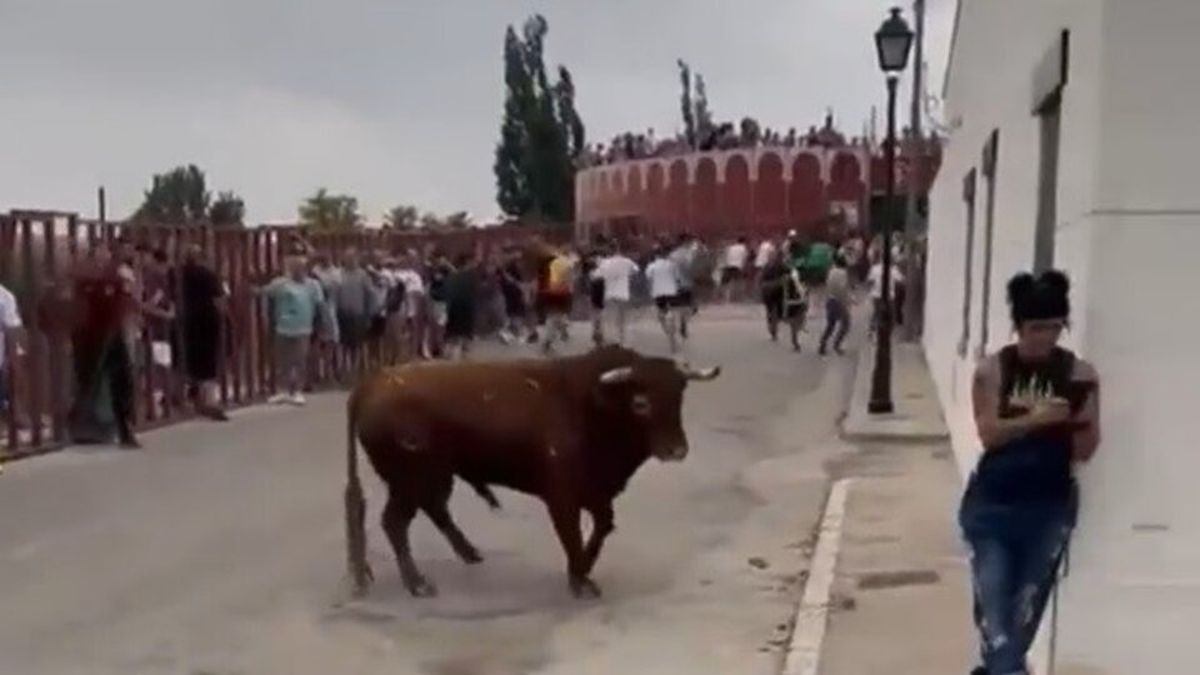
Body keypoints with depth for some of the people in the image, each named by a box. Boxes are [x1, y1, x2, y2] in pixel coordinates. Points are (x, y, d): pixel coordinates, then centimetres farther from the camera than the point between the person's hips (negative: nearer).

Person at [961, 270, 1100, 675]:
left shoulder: (1079, 374, -3)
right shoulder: (993, 370, -5)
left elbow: (1084, 451, -3)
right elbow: (988, 433, -13)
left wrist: (1082, 419, -23)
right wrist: (1035, 418, -27)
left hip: (1050, 505, 1)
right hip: (993, 503, -1)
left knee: (1027, 601, 8)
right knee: (993, 596, -8)